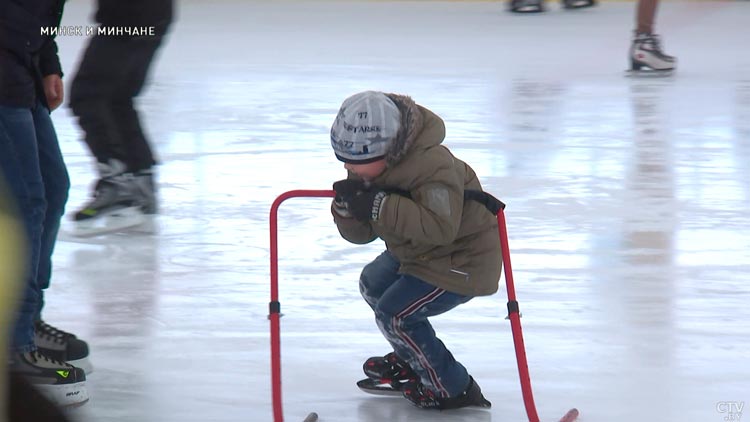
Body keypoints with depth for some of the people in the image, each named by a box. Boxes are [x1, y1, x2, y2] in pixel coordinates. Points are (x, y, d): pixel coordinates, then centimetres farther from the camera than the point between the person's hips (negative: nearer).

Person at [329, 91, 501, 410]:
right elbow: (361, 233, -3)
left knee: (394, 314, -13)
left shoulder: (433, 164, -35)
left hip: (463, 258, -10)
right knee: (374, 285, 21)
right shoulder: (367, 169, -7)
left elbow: (440, 226, -46)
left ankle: (454, 390, 1)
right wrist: (346, 208, -27)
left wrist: (379, 206, -49)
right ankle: (410, 359, 42)